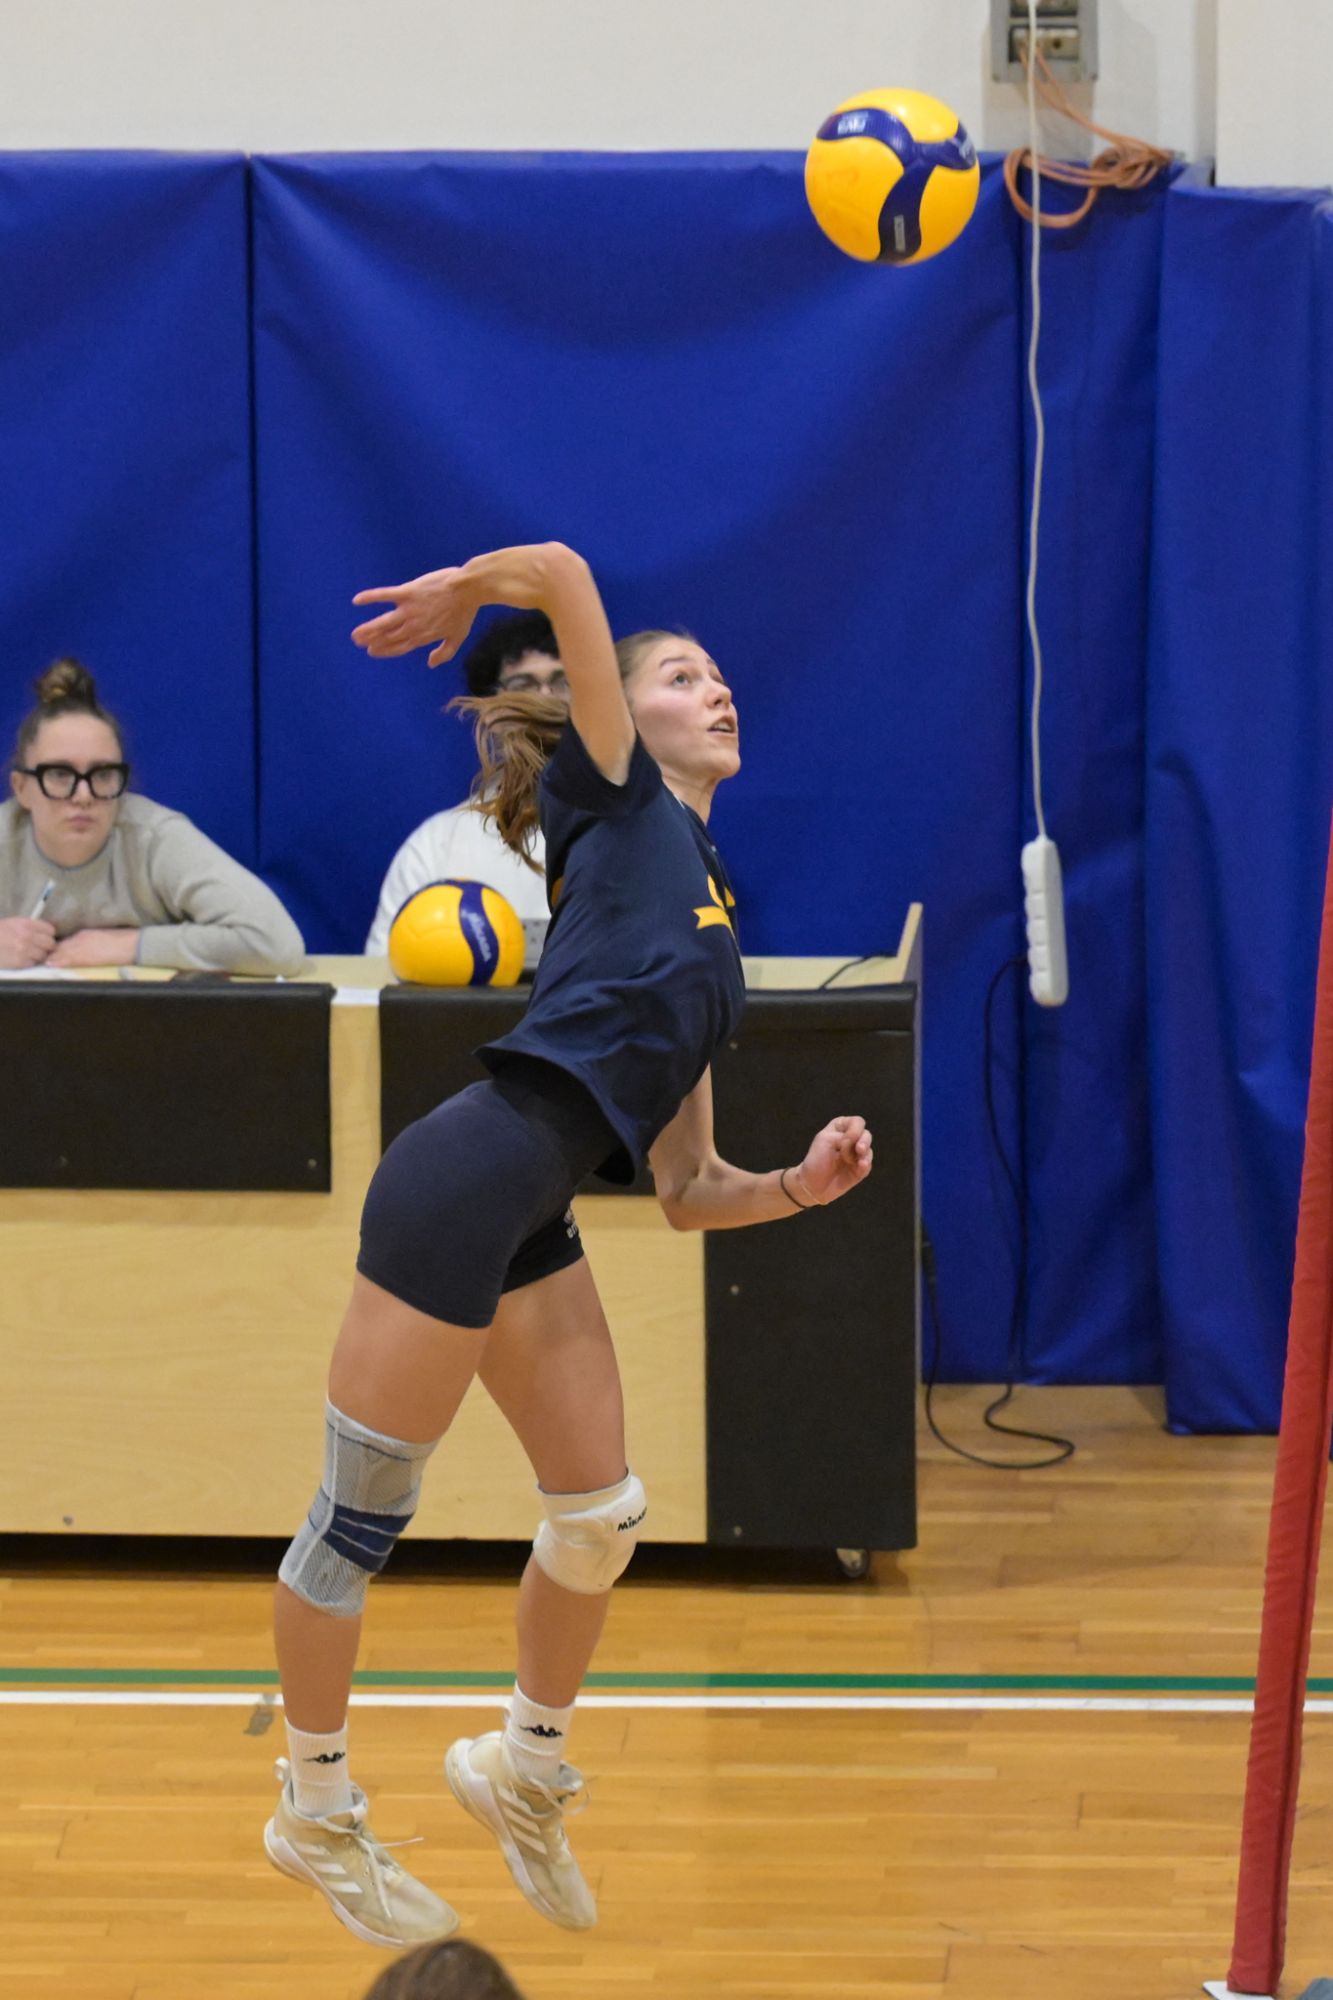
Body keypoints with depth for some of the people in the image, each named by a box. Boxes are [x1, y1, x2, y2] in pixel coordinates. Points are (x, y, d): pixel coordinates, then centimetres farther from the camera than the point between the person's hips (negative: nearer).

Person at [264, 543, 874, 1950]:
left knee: (600, 1513, 13)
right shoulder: (617, 803, 3)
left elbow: (687, 1191, 21)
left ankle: (524, 1769, 35)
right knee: (359, 1522, 2)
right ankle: (314, 1812, 16)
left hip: (528, 1231, 9)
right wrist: (462, 592, 13)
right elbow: (561, 573, -7)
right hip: (460, 1185, -9)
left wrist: (799, 1186, 3)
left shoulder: (709, 912, 23)